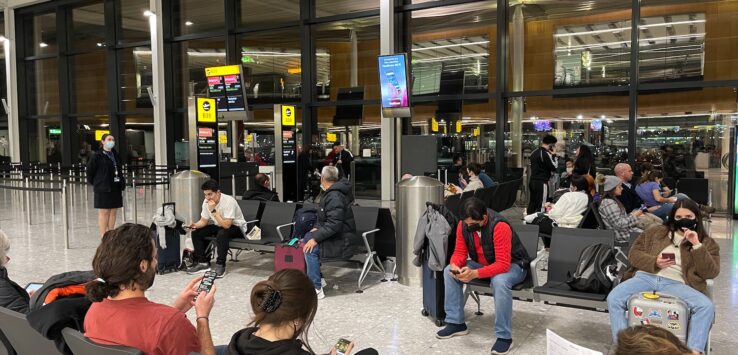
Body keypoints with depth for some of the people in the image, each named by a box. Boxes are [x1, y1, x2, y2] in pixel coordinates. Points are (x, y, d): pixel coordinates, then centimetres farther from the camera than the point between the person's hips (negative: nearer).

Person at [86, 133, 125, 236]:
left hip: (115, 188, 6)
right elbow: (90, 169, -5)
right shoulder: (97, 156, -8)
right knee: (104, 212, -1)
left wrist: (122, 183, 8)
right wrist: (93, 182, 2)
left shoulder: (115, 155, 11)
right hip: (103, 189, -6)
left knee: (113, 212, 9)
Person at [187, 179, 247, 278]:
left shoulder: (229, 201, -29)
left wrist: (213, 211, -35)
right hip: (219, 226, 7)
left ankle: (220, 265, -23)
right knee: (196, 232, -7)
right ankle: (203, 262, 3)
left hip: (236, 227, -7)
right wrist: (195, 225, -18)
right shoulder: (206, 202, -7)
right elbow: (204, 221, 4)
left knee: (222, 233, -38)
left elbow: (226, 225, -34)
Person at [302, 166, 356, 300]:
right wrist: (317, 228, 10)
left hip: (342, 241, -11)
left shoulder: (334, 197, -22)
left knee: (311, 249, -23)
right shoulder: (331, 193, 12)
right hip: (336, 235, 11)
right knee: (307, 238, 16)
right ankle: (316, 277, 21)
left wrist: (316, 238, -26)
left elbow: (334, 224, -29)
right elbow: (325, 218, 24)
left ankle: (317, 289, -18)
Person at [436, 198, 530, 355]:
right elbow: (460, 252, -6)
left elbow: (503, 264, -36)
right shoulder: (464, 224, -14)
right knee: (449, 271, -12)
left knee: (500, 281, -40)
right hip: (483, 264, 6)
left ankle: (504, 336, -24)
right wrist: (455, 265, -30)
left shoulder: (500, 226, -33)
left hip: (512, 265, -6)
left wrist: (475, 274, -47)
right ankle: (456, 323, -2)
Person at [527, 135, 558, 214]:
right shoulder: (545, 154, -16)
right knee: (541, 205, -5)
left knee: (532, 203, 15)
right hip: (542, 182, -9)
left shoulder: (534, 152, 11)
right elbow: (554, 167, -11)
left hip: (532, 181, 9)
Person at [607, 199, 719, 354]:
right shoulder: (657, 232, 20)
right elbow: (634, 253, 13)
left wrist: (697, 246, -7)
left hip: (676, 283, 0)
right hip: (646, 277, 1)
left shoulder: (706, 242, 16)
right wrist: (654, 262, -7)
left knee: (706, 306, -30)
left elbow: (711, 273, 2)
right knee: (613, 299, -25)